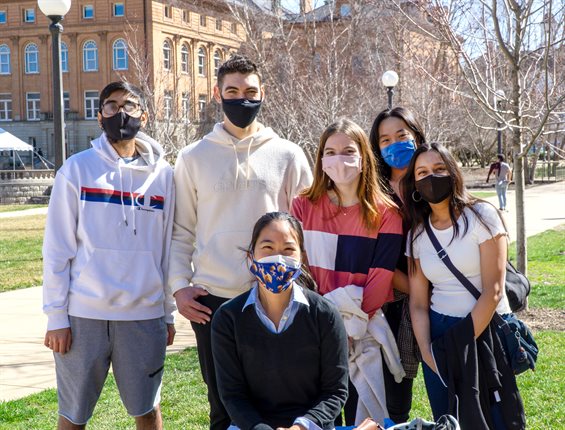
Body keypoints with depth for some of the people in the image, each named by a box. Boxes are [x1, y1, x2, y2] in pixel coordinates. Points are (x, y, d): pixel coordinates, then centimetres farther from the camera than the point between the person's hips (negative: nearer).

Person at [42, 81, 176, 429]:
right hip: (83, 315, -1)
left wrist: (168, 313, 8)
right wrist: (56, 315, -5)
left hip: (144, 316, 2)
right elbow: (57, 248, -1)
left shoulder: (163, 174, 5)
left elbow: (167, 248, 9)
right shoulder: (78, 169, -1)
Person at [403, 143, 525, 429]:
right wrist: (426, 351, -10)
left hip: (485, 331, -3)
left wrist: (462, 346, -14)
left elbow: (493, 290, -13)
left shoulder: (481, 216, -8)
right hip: (439, 334, 4)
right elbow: (418, 303, 4)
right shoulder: (418, 232, 4)